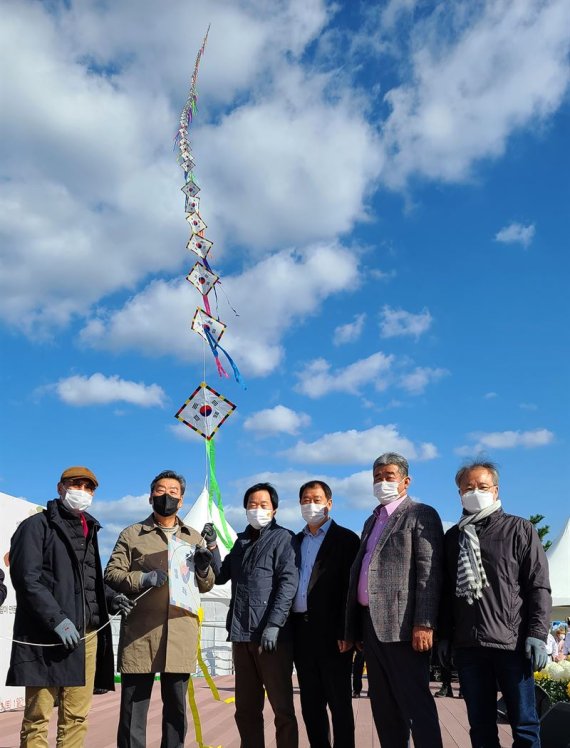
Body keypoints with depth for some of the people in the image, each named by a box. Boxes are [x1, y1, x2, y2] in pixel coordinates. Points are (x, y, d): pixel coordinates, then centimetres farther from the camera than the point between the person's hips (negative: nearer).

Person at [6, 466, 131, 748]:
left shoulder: (89, 529, 21)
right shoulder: (38, 525, -1)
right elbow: (27, 578, -12)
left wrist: (109, 598, 6)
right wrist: (57, 619, -19)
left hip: (86, 637, 6)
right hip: (46, 638, -6)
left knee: (77, 717, 8)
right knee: (38, 717, 0)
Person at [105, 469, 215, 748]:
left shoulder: (194, 538, 14)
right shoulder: (132, 534, 7)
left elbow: (206, 585, 15)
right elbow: (111, 574, 2)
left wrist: (203, 568, -7)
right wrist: (142, 578, -15)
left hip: (181, 634, 2)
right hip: (140, 632, -2)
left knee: (177, 706, 12)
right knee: (134, 706, 3)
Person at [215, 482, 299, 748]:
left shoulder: (283, 538, 0)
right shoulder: (241, 541, 18)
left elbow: (288, 582, -11)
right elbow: (220, 577, 17)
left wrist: (273, 624, -20)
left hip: (271, 634, -6)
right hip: (241, 633, 6)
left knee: (282, 706, 1)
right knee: (246, 708, 12)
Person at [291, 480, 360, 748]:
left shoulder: (346, 539, -2)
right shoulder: (296, 541, 15)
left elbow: (351, 588, -9)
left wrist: (346, 632, -16)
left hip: (331, 633, -5)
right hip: (301, 632, 6)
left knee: (339, 703, 2)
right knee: (311, 703, 12)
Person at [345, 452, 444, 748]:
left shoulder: (421, 515, -3)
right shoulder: (372, 521, 21)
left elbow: (430, 573, -12)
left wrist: (424, 623, -21)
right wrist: (353, 628, 14)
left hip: (400, 624, -8)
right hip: (371, 623, 8)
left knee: (415, 703, -5)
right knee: (383, 706, 12)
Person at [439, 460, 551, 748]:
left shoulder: (519, 529, 4)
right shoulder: (453, 537, 13)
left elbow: (538, 586, -2)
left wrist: (537, 634, -10)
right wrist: (444, 635, 11)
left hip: (512, 642, -3)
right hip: (467, 645, 3)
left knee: (524, 724, 2)